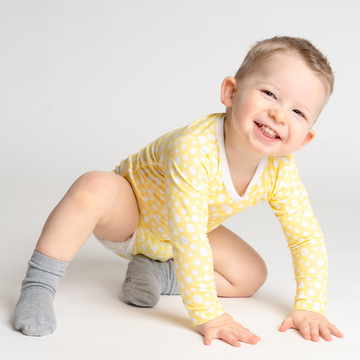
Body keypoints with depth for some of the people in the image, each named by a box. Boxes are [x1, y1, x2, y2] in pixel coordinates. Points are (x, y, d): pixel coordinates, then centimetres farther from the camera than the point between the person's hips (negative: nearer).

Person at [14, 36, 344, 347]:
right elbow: (187, 240, -42)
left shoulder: (280, 172, -24)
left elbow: (308, 238, -13)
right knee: (95, 187, -37)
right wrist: (208, 316, -41)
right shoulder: (193, 149, -42)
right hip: (126, 216, -5)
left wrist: (309, 308, -22)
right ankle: (38, 287, -24)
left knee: (252, 276, -6)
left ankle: (157, 272, 2)